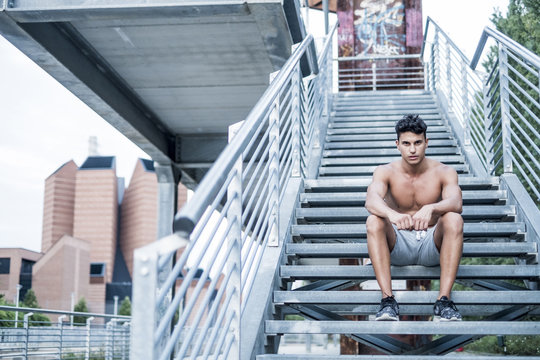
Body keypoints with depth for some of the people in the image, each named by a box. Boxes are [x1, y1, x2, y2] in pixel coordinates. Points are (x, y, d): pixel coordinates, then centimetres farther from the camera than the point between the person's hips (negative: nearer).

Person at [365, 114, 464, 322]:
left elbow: (456, 203, -25)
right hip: (398, 245, 0)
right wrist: (391, 214, -49)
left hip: (432, 244, 0)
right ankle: (387, 300, -36)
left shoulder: (444, 172, -4)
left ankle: (444, 300, -34)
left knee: (454, 219, -30)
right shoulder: (385, 172, -4)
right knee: (373, 221, -29)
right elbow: (371, 200, -26)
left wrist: (430, 208, -48)